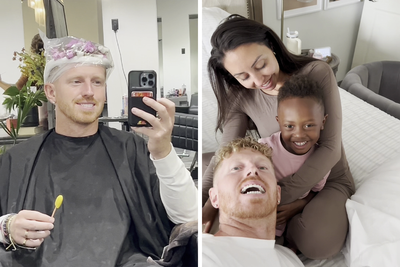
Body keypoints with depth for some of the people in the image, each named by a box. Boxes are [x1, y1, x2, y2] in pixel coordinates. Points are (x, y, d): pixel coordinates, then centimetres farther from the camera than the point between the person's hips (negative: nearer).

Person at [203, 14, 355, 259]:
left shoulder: (317, 73, -19)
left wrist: (281, 197, -29)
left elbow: (330, 148, -21)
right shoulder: (241, 97, -10)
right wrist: (206, 206, -30)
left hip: (326, 178, -2)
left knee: (317, 242, -31)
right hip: (278, 179, 3)